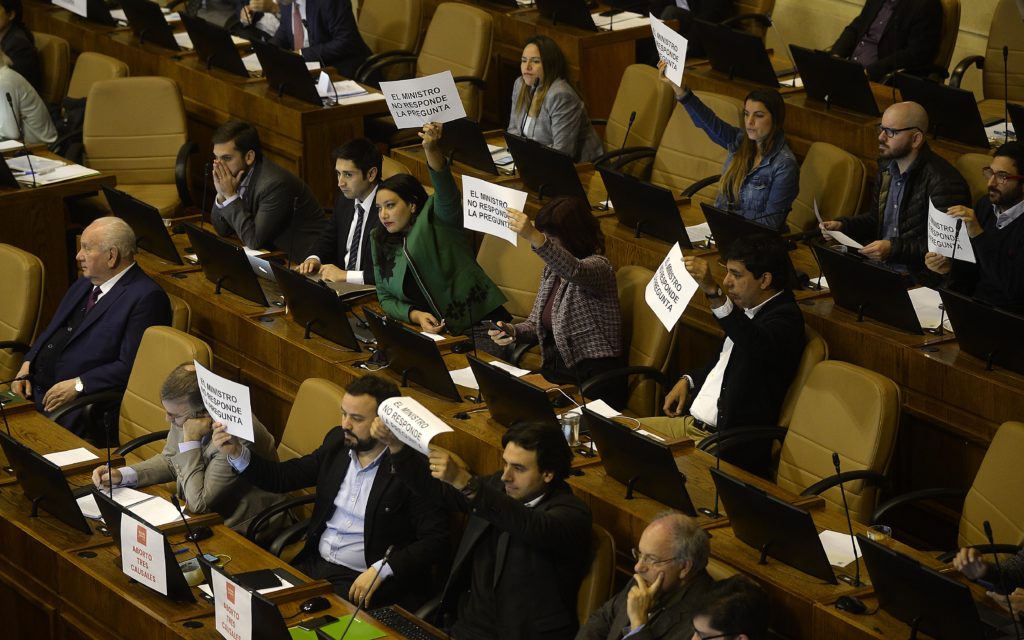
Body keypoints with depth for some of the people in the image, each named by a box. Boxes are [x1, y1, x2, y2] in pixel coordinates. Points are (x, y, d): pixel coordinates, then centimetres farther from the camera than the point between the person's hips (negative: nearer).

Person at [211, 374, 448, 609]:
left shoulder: (414, 466, -13)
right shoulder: (338, 442, 7)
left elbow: (436, 538, -14)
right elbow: (284, 477, 15)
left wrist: (380, 571, -22)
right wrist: (236, 454, -1)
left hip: (360, 581, -6)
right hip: (314, 564, 6)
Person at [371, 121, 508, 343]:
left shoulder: (437, 218, 2)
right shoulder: (380, 241, 16)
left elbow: (446, 190, -20)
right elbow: (386, 299, 15)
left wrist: (431, 149, -40)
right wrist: (416, 316, -7)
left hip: (477, 325, -5)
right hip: (433, 331, 5)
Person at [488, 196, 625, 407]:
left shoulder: (597, 266, -12)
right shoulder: (551, 271, 12)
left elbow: (573, 270, -37)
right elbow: (536, 324, 18)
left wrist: (534, 238, -51)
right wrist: (513, 331, -5)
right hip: (554, 374, 8)